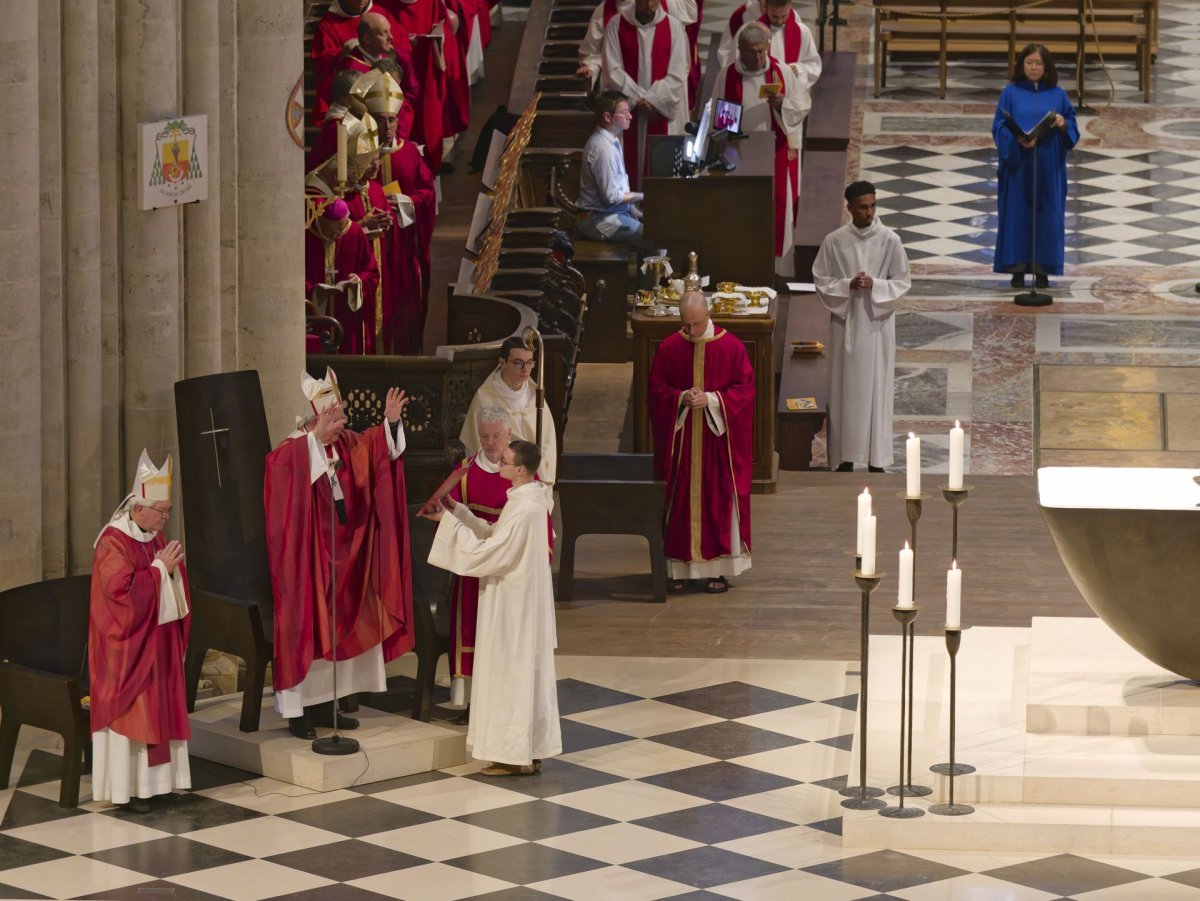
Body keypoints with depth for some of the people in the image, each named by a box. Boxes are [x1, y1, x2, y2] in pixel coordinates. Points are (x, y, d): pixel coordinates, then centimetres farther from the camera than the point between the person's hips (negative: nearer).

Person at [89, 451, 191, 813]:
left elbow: (175, 584, 18)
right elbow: (122, 591, -25)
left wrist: (174, 565, -5)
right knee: (129, 711, -5)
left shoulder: (155, 537, 9)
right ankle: (125, 788, 0)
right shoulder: (113, 542, -17)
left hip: (159, 640, 8)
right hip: (127, 644, -8)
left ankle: (154, 779, 16)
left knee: (159, 708, 9)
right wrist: (160, 568, -19)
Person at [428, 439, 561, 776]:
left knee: (511, 673, -2)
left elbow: (485, 552, -22)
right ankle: (530, 751, 20)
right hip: (523, 599, 10)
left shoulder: (524, 510, -25)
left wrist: (451, 522, -16)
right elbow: (494, 535, 13)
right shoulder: (529, 499, 6)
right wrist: (457, 509, 6)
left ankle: (515, 755, 4)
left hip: (514, 604, -10)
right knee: (526, 672, 13)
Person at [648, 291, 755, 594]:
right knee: (680, 499, 3)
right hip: (679, 438, 1)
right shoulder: (668, 349, 1)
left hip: (718, 438, -1)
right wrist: (681, 398, -15)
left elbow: (745, 389, -4)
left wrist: (712, 399, -18)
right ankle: (680, 567, 10)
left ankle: (718, 567, 8)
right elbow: (656, 391, 4)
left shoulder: (731, 347, -4)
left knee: (719, 498, 1)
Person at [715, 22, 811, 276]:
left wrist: (782, 105, -19)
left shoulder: (782, 73, -1)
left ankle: (778, 262, 6)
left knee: (777, 210, 0)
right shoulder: (726, 77, 2)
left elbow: (803, 106, 0)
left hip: (776, 154, -1)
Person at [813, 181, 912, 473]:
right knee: (844, 388, 4)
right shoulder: (834, 241, -3)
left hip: (877, 323, -1)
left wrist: (874, 285, -18)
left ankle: (876, 459, 9)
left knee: (876, 388, 2)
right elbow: (821, 281, 1)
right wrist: (848, 285, -17)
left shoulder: (890, 240, -5)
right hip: (845, 323, 1)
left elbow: (902, 283, -1)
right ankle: (845, 457, 12)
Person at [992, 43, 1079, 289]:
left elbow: (1073, 127, 7)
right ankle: (1018, 267, 4)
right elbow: (999, 128, -3)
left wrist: (1063, 124, -16)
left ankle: (1042, 269, 6)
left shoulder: (1058, 95, 7)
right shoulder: (1010, 93, 2)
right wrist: (1017, 139, -22)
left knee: (1046, 215, 1)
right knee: (1018, 213, -2)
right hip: (1018, 165, -1)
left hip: (1048, 167, 1)